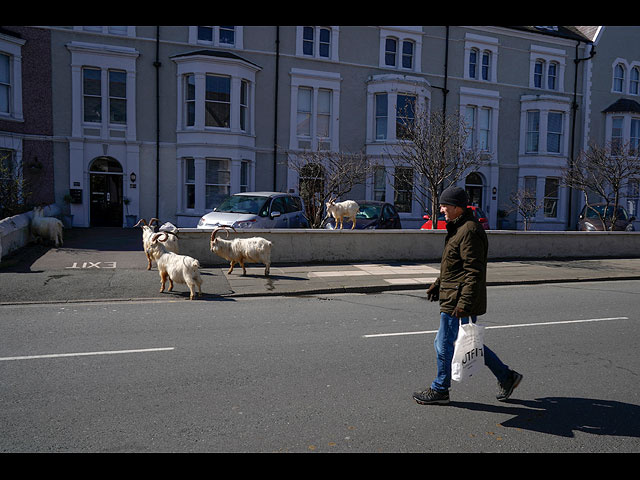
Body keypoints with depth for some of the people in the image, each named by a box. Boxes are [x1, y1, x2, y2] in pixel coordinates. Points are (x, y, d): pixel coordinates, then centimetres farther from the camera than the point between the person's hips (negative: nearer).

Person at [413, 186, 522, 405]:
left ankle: (439, 390, 19)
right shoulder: (458, 228, 14)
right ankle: (506, 377, 29)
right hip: (453, 298, 11)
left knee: (445, 345, 2)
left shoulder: (469, 232, -19)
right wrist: (438, 284, 23)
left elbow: (474, 272, -23)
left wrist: (464, 303, -26)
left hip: (458, 301, -11)